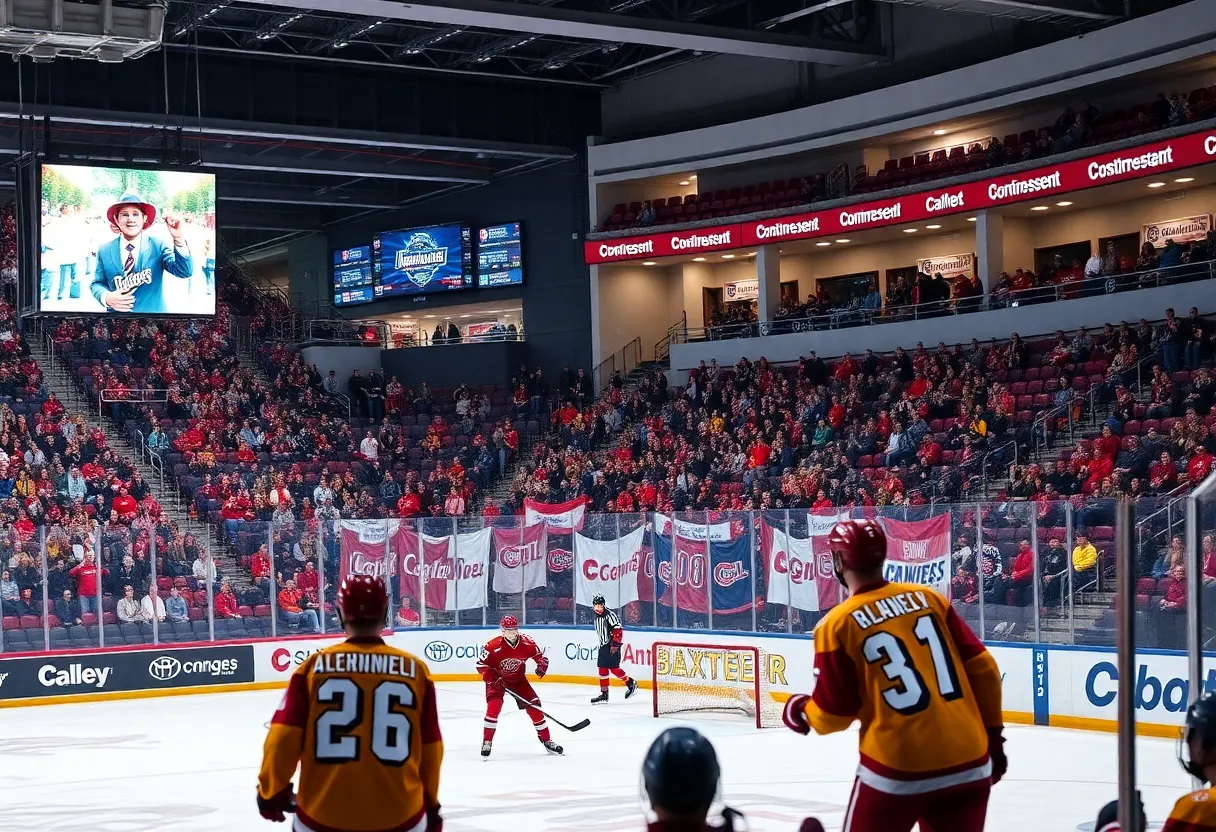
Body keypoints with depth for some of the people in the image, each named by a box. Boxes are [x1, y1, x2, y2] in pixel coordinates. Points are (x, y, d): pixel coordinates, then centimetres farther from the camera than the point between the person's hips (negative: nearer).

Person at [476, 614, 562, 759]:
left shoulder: (527, 643, -17)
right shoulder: (494, 646, -26)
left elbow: (540, 656, -1)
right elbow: (481, 665, -17)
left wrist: (542, 665, -24)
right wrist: (493, 679, -28)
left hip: (518, 679, 3)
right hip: (497, 679, -3)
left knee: (533, 706, -4)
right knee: (494, 706, -25)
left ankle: (546, 741, 10)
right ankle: (487, 741, -11)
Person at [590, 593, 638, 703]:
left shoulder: (609, 615, -16)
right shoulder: (597, 617, 13)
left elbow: (618, 630, -21)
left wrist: (615, 645, -22)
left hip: (612, 646, -9)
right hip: (603, 645, 9)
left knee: (613, 668, -11)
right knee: (602, 668, 5)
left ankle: (631, 684, 6)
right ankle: (604, 694, 9)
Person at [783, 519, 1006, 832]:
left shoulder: (838, 624, -4)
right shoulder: (929, 598, 8)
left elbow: (835, 713, 0)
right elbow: (982, 669, 8)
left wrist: (801, 713, 21)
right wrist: (992, 734, 18)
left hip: (899, 767, -4)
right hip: (969, 762, 4)